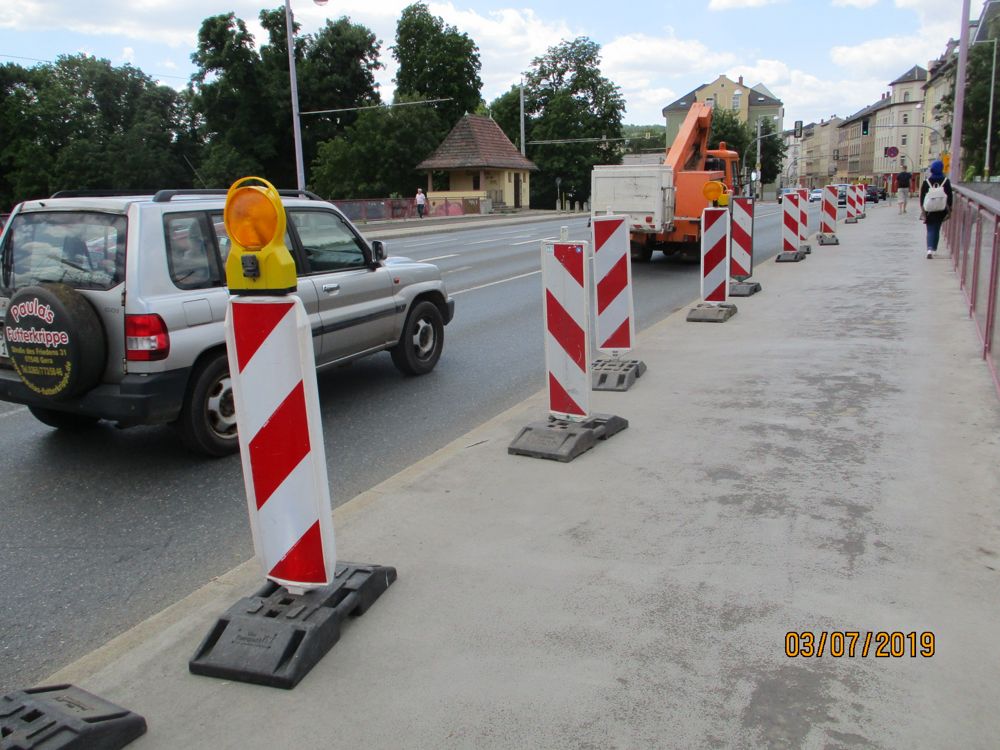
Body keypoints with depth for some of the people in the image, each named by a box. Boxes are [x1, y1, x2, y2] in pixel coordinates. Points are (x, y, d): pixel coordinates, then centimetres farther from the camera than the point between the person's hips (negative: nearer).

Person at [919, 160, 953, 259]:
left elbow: (922, 197, -2)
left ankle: (930, 249, -19)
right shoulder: (946, 181, -3)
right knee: (937, 229, 16)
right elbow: (949, 196, 0)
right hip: (941, 210, 1)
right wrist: (949, 209, 9)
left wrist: (923, 210, 4)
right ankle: (933, 249, 23)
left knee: (930, 230, 2)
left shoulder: (926, 182, -4)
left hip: (929, 211, -1)